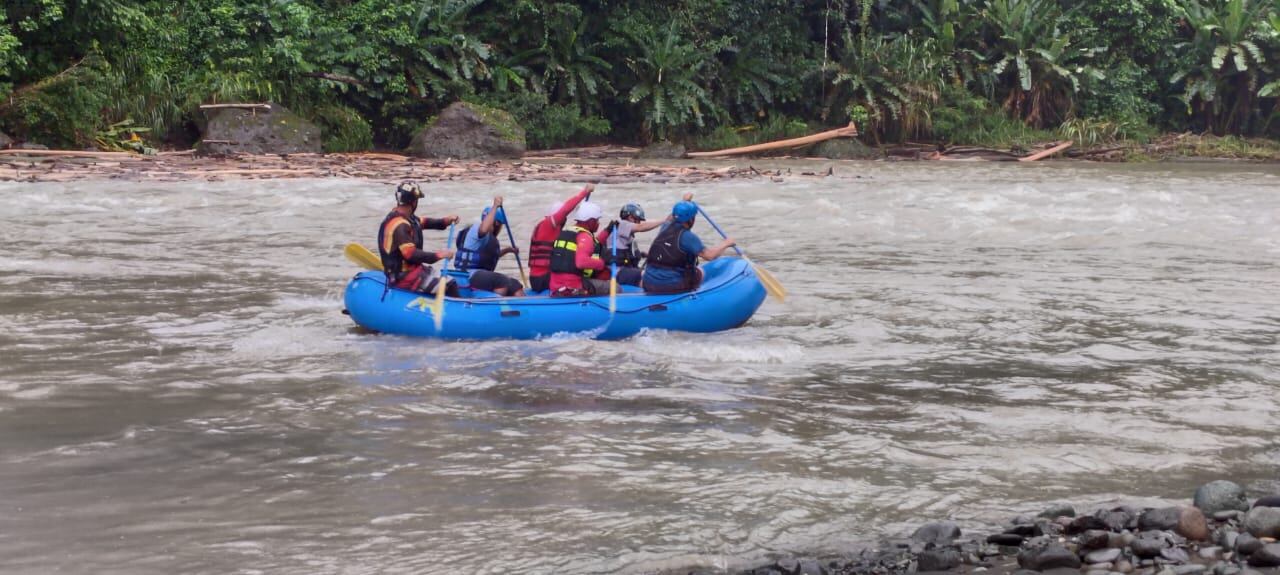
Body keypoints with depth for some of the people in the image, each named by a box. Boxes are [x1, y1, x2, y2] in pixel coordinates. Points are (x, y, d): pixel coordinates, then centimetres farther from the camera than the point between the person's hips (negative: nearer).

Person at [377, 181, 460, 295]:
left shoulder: (405, 217, 6)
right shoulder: (399, 226, -23)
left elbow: (423, 222, 21)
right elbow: (411, 254, -28)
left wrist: (446, 221, 7)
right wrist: (439, 255, -24)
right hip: (404, 277, -11)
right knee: (449, 287, -18)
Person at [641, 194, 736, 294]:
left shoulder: (664, 229, 8)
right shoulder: (688, 236, -11)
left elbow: (671, 219, 34)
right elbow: (709, 255, -16)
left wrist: (685, 202, 45)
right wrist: (725, 244, 1)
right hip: (674, 286, -4)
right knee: (700, 272, 23)